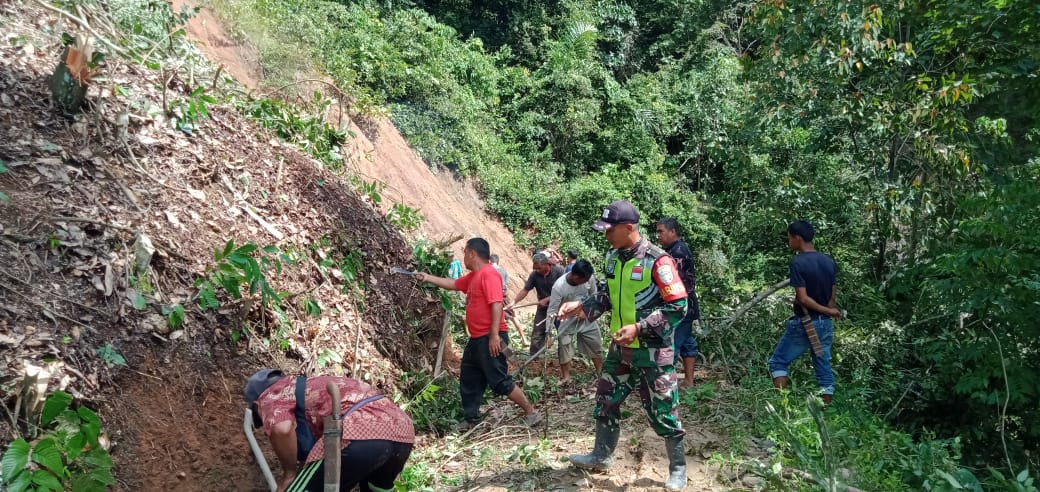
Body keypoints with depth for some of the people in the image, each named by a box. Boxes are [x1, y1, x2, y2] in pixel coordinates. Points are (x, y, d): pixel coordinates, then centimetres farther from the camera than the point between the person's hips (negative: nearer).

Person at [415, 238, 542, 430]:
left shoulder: (489, 274, -17)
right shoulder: (472, 276, 15)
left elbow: (497, 304, -24)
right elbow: (452, 284, 31)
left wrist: (494, 335, -28)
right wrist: (427, 278, 33)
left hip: (490, 339, -10)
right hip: (477, 338, 10)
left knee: (499, 381, -7)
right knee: (468, 381, 16)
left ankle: (531, 413, 2)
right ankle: (471, 420, 27)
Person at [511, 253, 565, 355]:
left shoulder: (559, 271, -17)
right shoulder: (534, 275, -9)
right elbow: (525, 290, -6)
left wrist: (547, 299, -21)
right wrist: (513, 302, -18)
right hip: (543, 308, 3)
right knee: (537, 334, -1)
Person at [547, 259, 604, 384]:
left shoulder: (589, 278, -22)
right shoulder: (559, 287, -31)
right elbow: (552, 311, -25)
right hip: (567, 322, -3)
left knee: (596, 347, 11)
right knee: (564, 349, -1)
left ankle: (602, 373, 30)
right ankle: (566, 377, 16)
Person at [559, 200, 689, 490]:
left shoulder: (657, 261, -20)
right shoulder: (613, 258, 3)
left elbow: (678, 307, -20)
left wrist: (639, 327, -25)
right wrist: (582, 307, 1)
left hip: (653, 352, -7)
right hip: (620, 348, 7)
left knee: (662, 411, 4)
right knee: (606, 401, 17)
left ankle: (678, 469, 24)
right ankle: (601, 456, 36)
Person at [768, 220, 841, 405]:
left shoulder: (798, 262, -16)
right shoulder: (830, 262, 5)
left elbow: (803, 299, -19)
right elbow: (832, 298, 7)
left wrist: (829, 312, -11)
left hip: (804, 323, -6)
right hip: (825, 324, 6)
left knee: (778, 362, 7)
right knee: (824, 369, 10)